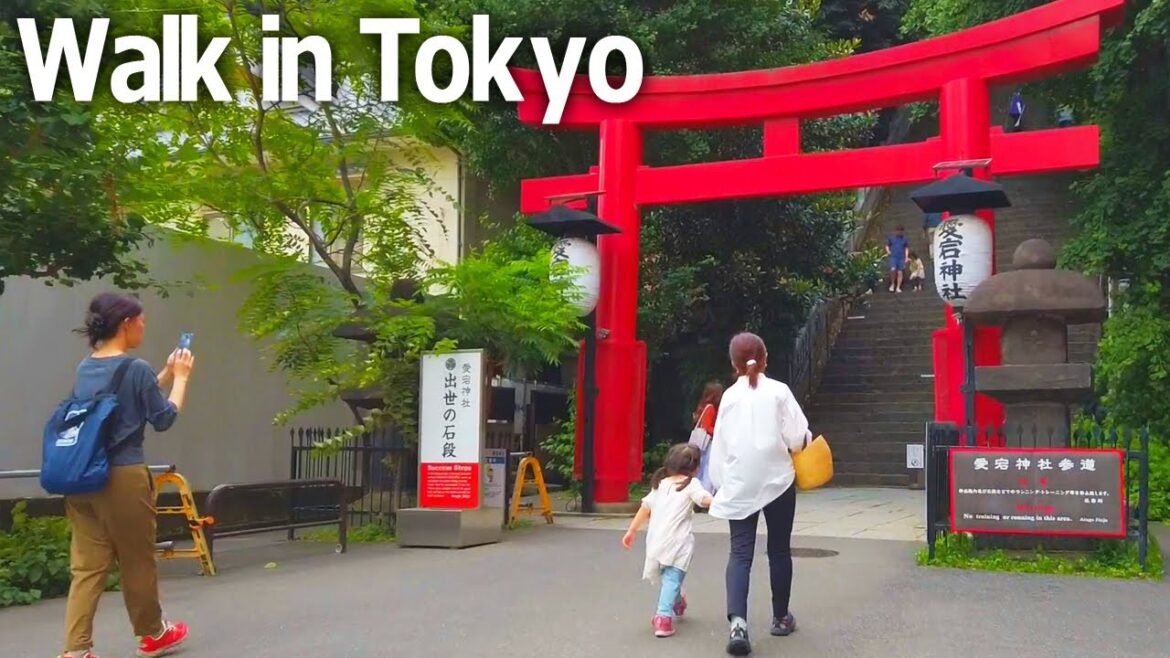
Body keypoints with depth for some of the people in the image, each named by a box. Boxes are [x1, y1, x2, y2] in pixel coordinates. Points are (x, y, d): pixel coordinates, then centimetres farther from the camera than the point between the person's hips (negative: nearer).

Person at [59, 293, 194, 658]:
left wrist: (166, 374, 20)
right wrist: (180, 378, 6)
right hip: (122, 477, -6)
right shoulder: (135, 368, -12)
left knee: (87, 565, 7)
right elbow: (163, 419, -4)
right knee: (137, 561, 10)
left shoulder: (85, 368, 10)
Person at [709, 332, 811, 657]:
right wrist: (792, 446, 13)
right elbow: (798, 438, -9)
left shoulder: (729, 396, 2)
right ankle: (781, 618, 27)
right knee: (779, 550, 15)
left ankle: (737, 622, -20)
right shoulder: (778, 391, -4)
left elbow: (720, 444, 4)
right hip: (777, 480, -1)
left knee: (740, 553, -2)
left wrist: (719, 482, 13)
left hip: (738, 484, 1)